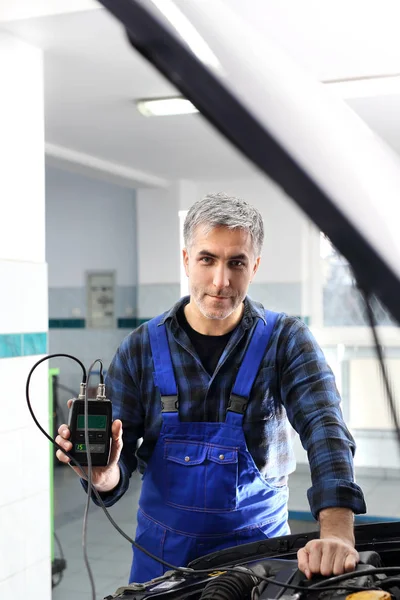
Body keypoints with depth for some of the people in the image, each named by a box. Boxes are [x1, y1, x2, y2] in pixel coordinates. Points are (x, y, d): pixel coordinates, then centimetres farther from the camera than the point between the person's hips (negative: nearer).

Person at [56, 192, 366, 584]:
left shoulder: (286, 342, -9)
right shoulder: (140, 349, -5)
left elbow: (324, 430, -23)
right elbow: (119, 457, -5)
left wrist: (337, 535, -39)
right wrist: (106, 474, -32)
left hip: (255, 545, -1)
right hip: (162, 547, 2)